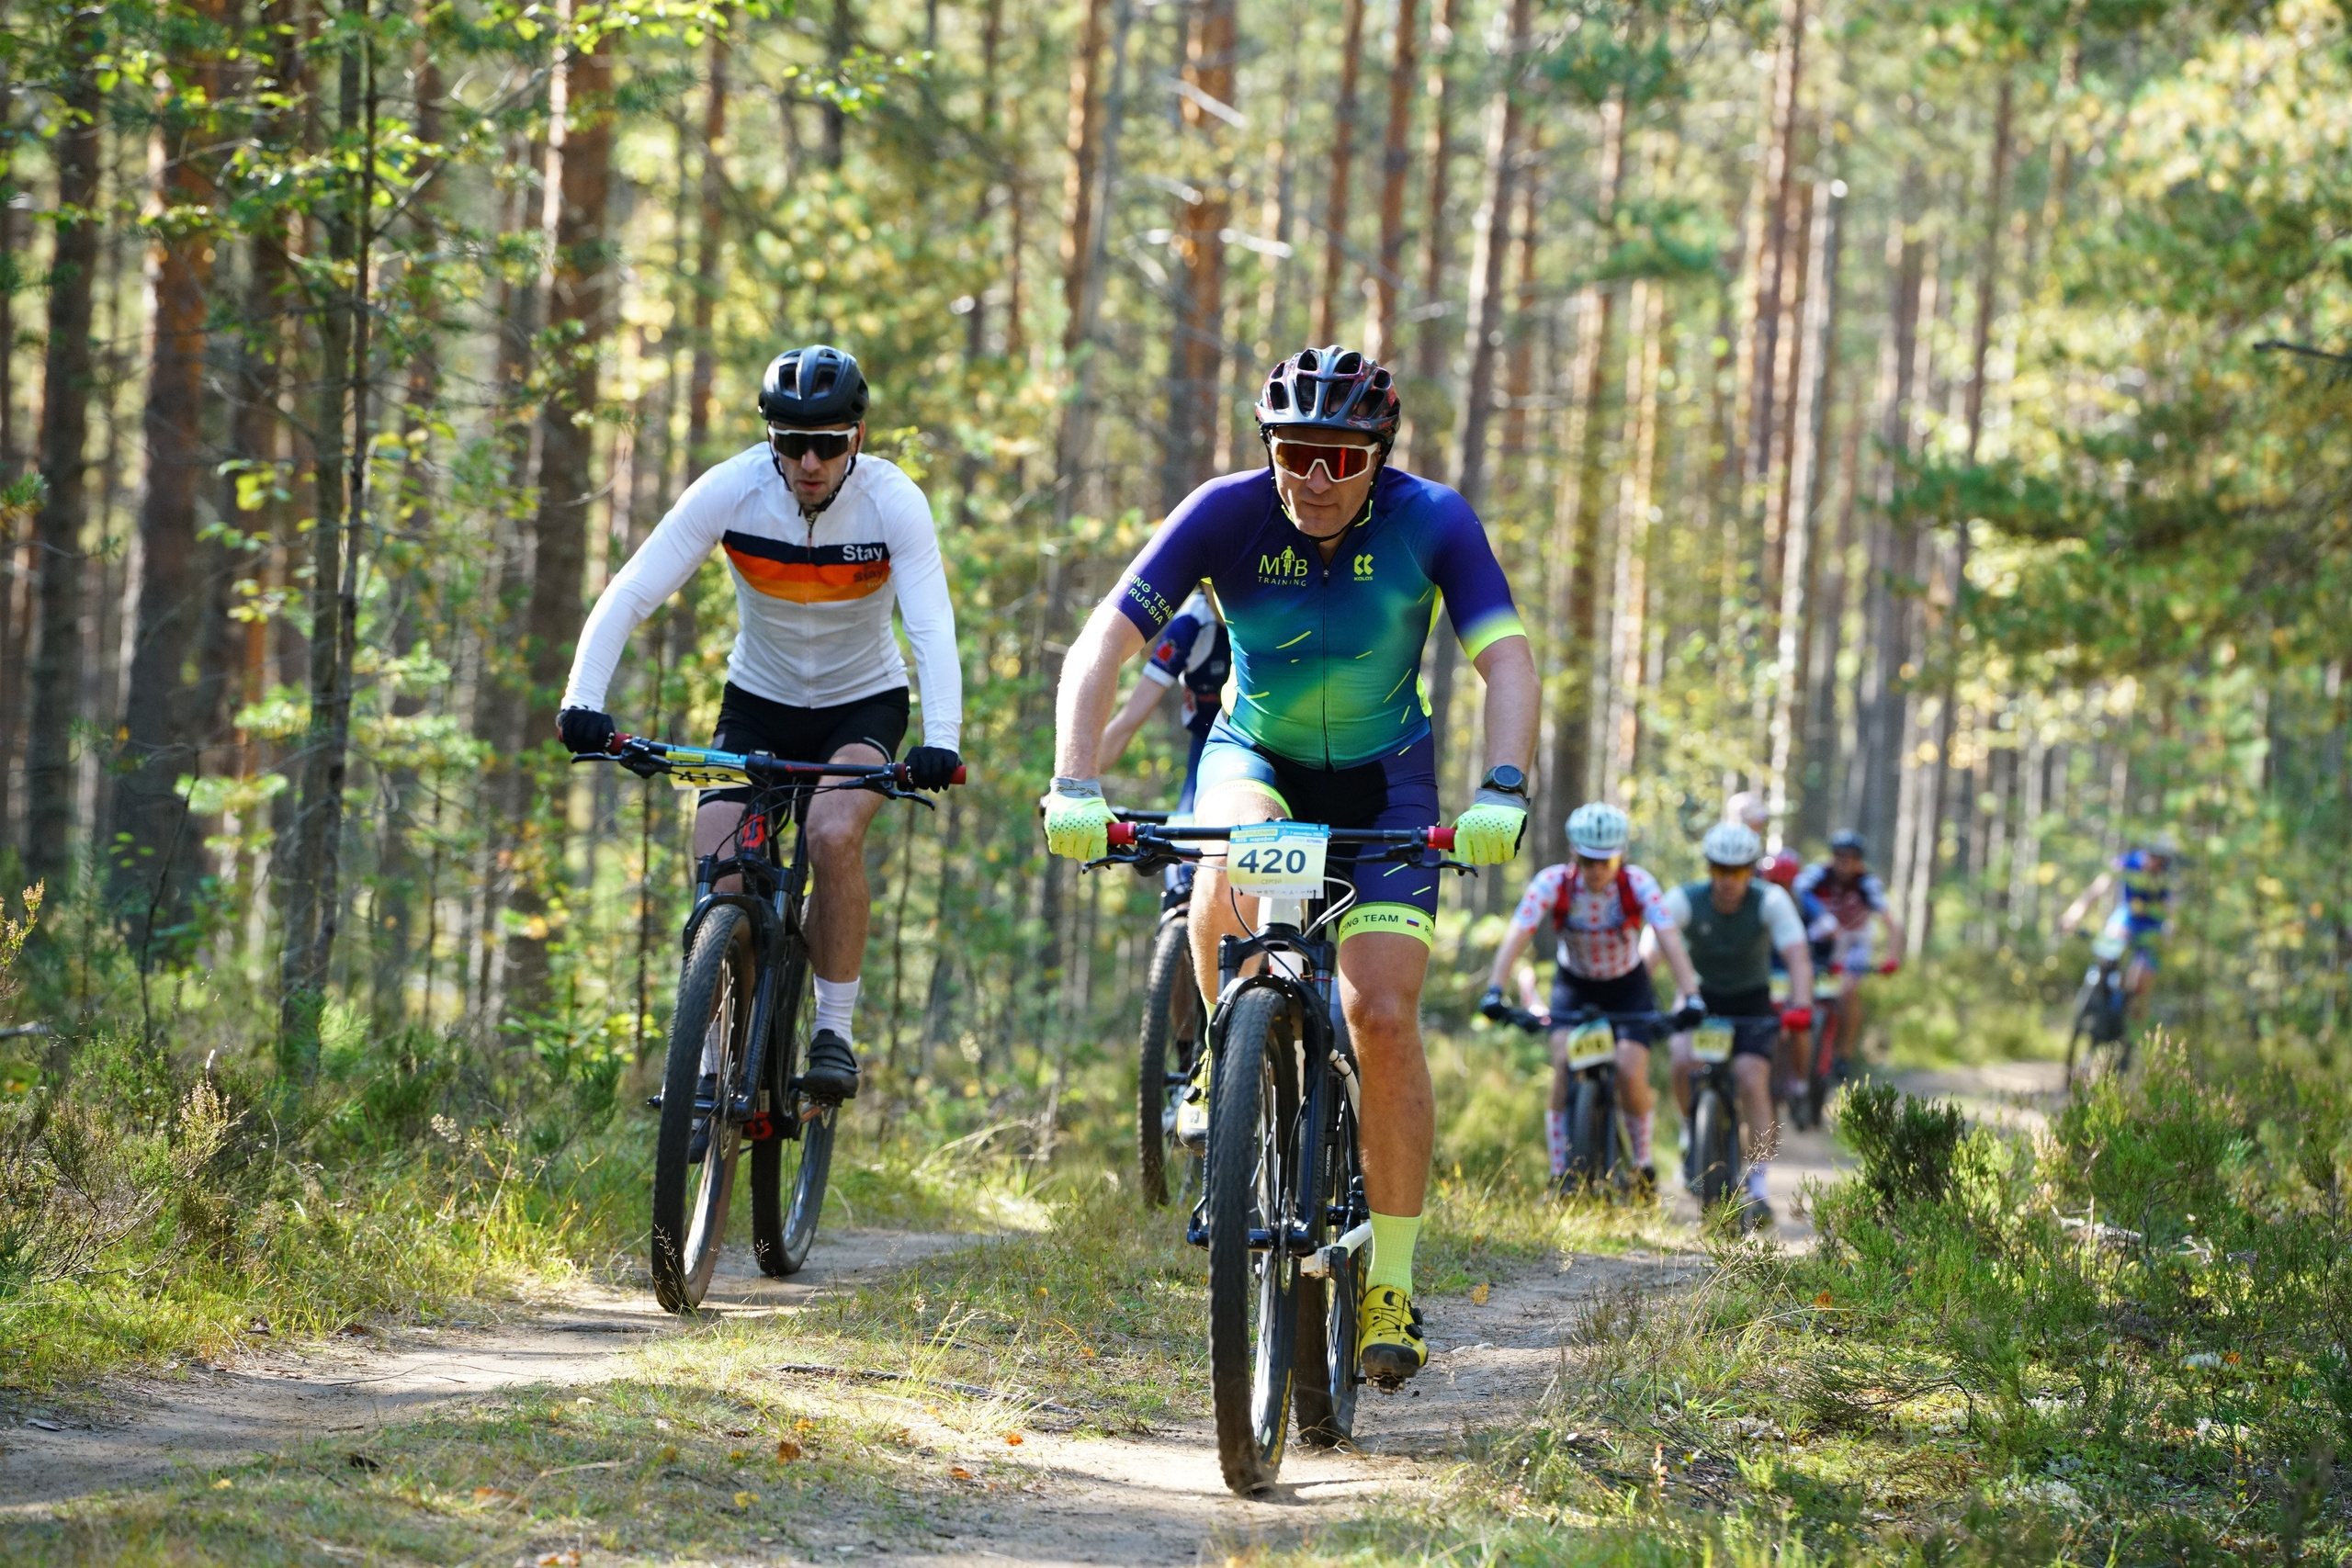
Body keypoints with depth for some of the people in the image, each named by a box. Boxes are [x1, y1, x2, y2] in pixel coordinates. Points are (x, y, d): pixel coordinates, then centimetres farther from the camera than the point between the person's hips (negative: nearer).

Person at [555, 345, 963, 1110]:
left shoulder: (893, 501, -23)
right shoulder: (731, 490, -21)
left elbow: (933, 628, -32)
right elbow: (629, 594, -25)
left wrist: (940, 740, -48)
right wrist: (583, 699, -39)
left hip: (863, 703, -2)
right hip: (759, 703, 2)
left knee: (834, 833, -30)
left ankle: (833, 1031, -15)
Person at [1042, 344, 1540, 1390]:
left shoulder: (1431, 521, -21)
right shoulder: (1228, 514, -21)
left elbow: (1507, 662, -27)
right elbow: (1101, 646, -25)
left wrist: (1500, 794, -45)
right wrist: (1074, 788, -40)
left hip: (1383, 780, 0)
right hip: (1254, 756, 0)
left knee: (1382, 1017, -16)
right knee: (1231, 862, -37)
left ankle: (1391, 1287, -6)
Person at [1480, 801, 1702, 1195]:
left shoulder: (1638, 884, -23)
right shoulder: (1552, 883, -23)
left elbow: (1669, 939, -33)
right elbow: (1517, 935, -32)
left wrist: (1689, 995, -46)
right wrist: (1494, 990, -46)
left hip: (1627, 988, 0)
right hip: (1574, 985, 1)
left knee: (1630, 1072, -19)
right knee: (1564, 1062, -23)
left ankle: (1642, 1158, 8)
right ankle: (1560, 1173, -15)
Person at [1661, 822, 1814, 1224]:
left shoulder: (1771, 901, -19)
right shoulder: (1683, 900, -19)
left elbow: (1798, 957, -27)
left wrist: (1800, 1005, -45)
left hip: (1752, 1006, -1)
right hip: (1699, 1000, 1)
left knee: (1751, 1081, -22)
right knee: (1683, 1061, -27)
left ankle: (1757, 1189, -16)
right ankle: (1692, 1132, 3)